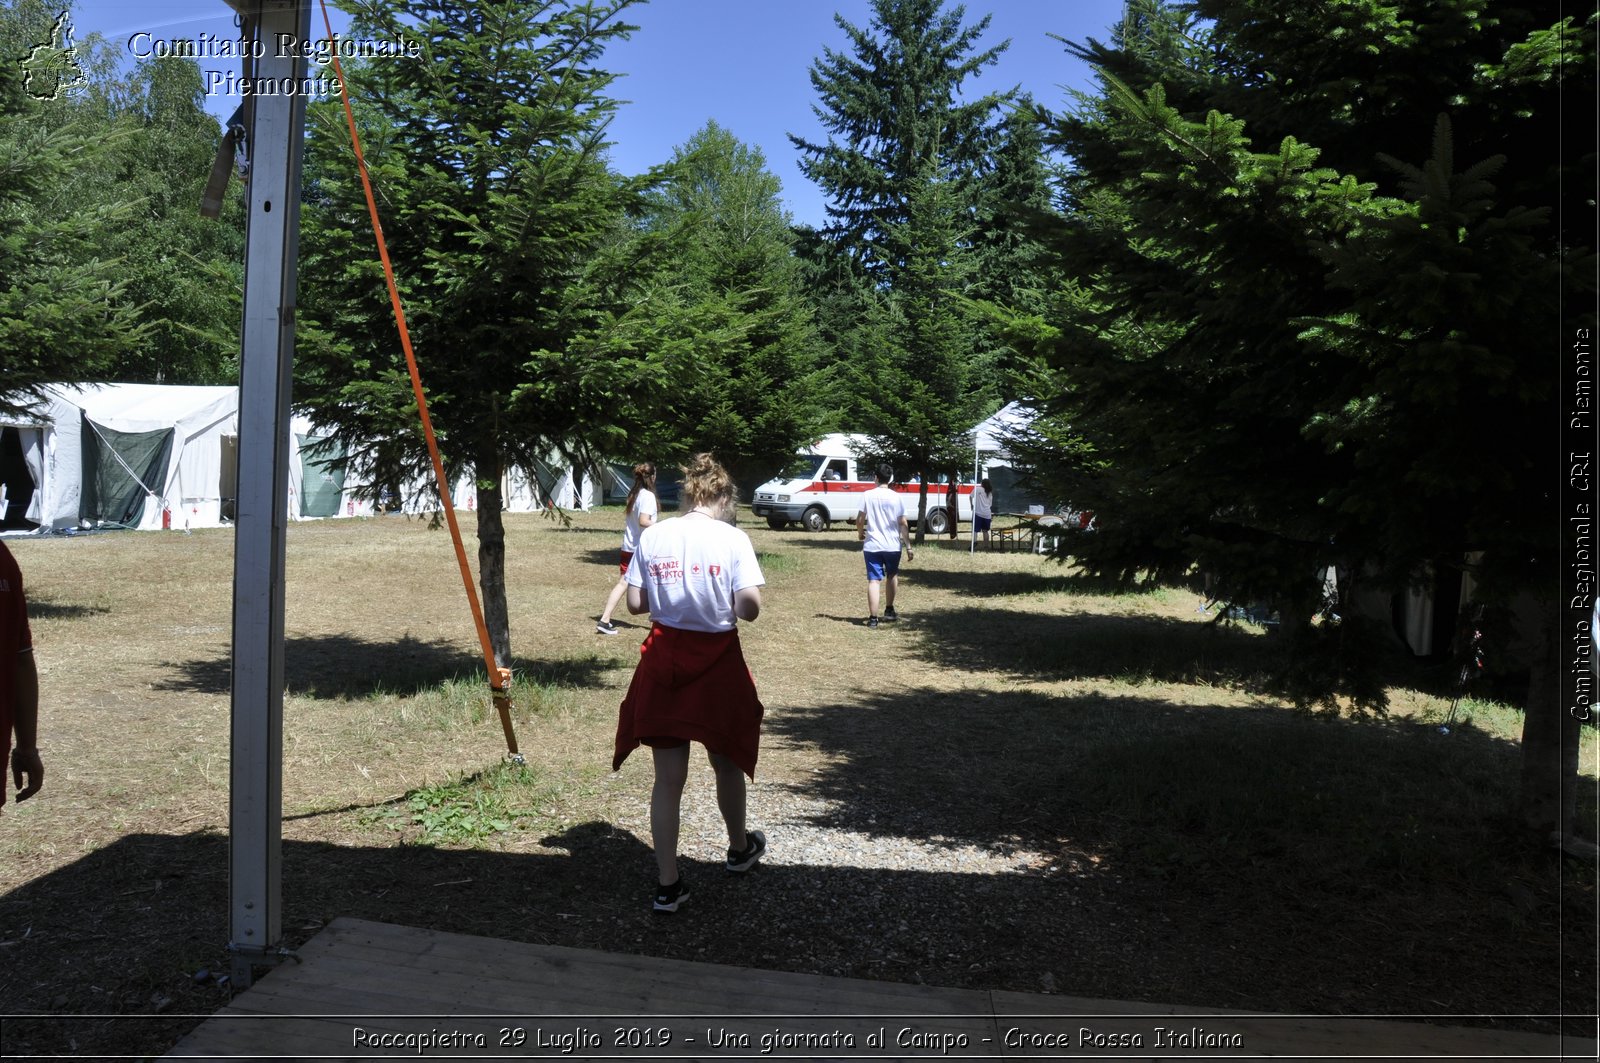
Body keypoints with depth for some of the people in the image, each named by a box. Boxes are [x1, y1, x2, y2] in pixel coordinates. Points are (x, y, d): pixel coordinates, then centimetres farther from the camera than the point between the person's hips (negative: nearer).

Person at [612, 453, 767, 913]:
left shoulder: (652, 536, 0)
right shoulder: (733, 539, -10)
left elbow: (635, 603, 2)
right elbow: (749, 608, -15)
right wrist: (726, 604, 6)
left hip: (663, 659, 2)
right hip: (716, 660, -2)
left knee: (668, 777, 9)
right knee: (726, 761, 21)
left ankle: (668, 884, 12)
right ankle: (740, 848, 42)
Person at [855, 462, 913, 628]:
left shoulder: (867, 496, -3)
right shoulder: (896, 497, -3)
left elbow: (860, 520, -3)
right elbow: (903, 524, -4)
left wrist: (860, 533, 19)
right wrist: (908, 547, 1)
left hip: (872, 545, -1)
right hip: (893, 545, 1)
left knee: (874, 580, -2)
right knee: (892, 576, 23)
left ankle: (873, 618, -6)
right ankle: (889, 610, 29)